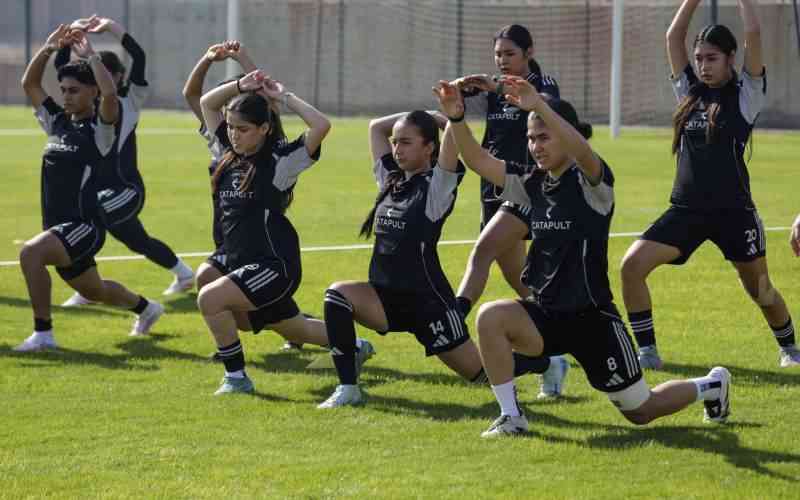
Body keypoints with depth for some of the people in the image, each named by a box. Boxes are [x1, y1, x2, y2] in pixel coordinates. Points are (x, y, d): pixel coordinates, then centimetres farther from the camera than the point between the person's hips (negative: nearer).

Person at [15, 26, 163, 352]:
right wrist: (48, 49, 2)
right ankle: (146, 309, 54)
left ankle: (43, 333, -25)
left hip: (84, 226, -8)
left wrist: (89, 55, -22)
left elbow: (110, 93, -29)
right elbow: (29, 84, 13)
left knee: (31, 252, -32)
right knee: (93, 291, 25)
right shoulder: (57, 122, 11)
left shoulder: (99, 127, -9)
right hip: (59, 227, 8)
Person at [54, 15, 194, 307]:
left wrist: (113, 28, -24)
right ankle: (183, 274, 46)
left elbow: (138, 58, -20)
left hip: (125, 189, -7)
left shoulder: (130, 100, -7)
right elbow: (60, 64, 1)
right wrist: (71, 33, -13)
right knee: (139, 243, 23)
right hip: (96, 189, 7)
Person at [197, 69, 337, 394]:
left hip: (274, 264, -9)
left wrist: (284, 97, -17)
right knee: (292, 329, 23)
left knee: (210, 298, -24)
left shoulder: (281, 161, -13)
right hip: (243, 263, 9)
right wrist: (241, 86, 1)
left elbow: (321, 125, -27)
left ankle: (236, 377, -11)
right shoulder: (230, 153, 8)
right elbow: (206, 103, 16)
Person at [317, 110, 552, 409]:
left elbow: (455, 134, -25)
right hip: (387, 296, 6)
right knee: (337, 295, -23)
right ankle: (347, 389, -15)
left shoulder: (437, 186, -9)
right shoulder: (390, 180, 9)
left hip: (427, 300, -6)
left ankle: (546, 362, 34)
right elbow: (376, 127, 16)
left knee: (482, 371, 3)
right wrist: (430, 116, 9)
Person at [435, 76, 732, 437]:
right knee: (490, 317, -26)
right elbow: (478, 160, -5)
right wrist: (456, 118, -23)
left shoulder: (591, 182, -14)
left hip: (592, 318, -5)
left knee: (640, 411, 8)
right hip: (545, 313, 5)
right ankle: (511, 418, -14)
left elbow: (583, 153, -38)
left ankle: (711, 385, 39)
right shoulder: (532, 183, 4)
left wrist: (538, 106, -51)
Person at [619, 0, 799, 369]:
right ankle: (646, 351, -8)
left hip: (733, 211, -4)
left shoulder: (746, 95, -3)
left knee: (758, 288, 11)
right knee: (632, 264, -15)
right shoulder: (691, 91, 10)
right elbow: (673, 36, 8)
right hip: (686, 210, 4)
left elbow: (753, 34, -13)